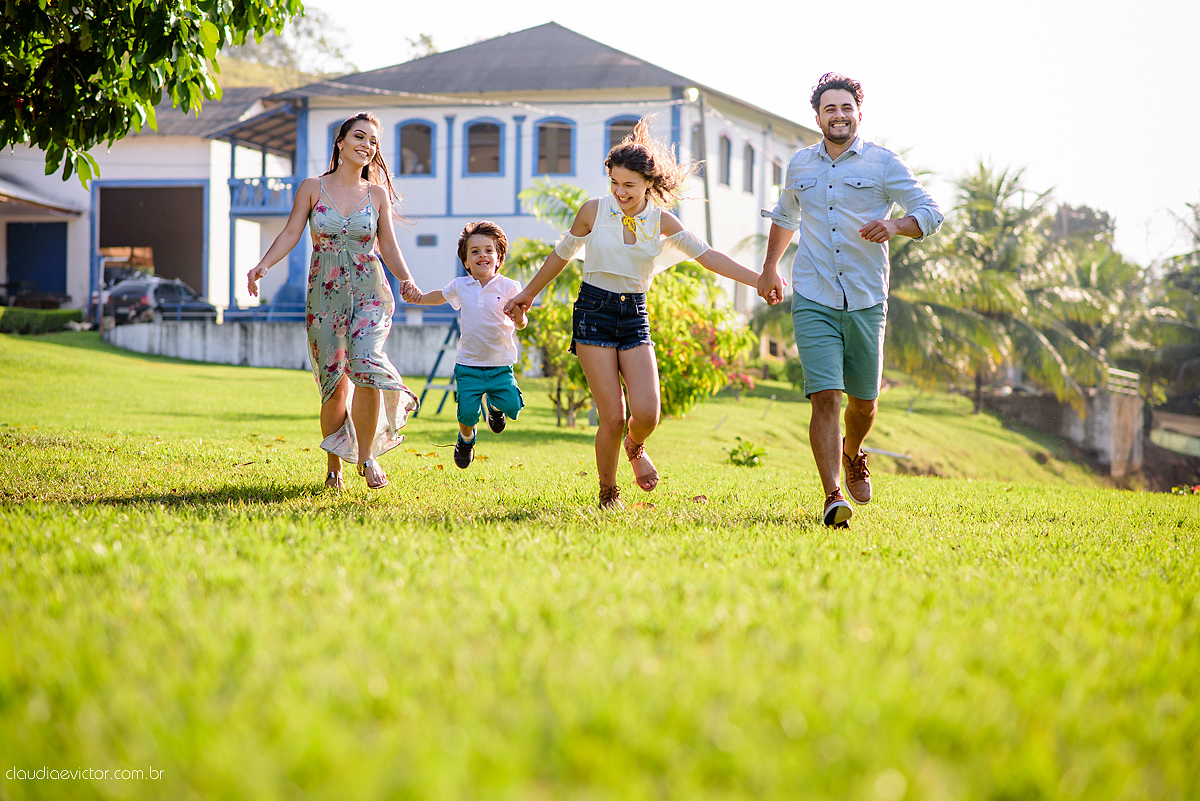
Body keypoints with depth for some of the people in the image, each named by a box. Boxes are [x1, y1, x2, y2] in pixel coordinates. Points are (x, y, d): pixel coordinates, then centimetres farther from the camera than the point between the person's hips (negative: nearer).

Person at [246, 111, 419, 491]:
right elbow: (290, 234, 2)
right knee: (334, 380, -3)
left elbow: (388, 247, 10)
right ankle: (333, 465, 13)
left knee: (366, 362, -23)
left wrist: (408, 282, -7)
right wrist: (263, 266, -14)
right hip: (325, 294, 0)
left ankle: (366, 456, -8)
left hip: (369, 291, 0)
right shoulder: (312, 188, 5)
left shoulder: (377, 194, 8)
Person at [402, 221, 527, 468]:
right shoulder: (460, 286, 4)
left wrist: (519, 316, -32)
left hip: (500, 365, -1)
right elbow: (440, 296, 28)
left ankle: (494, 406, 25)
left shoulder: (508, 287, -6)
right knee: (467, 412, -9)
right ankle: (466, 439, 28)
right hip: (468, 364, 1)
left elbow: (521, 323, -11)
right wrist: (418, 297, 20)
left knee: (512, 406, -14)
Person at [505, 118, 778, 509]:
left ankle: (635, 448, 23)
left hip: (634, 317, 2)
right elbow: (562, 253, 12)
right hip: (594, 313, -2)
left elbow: (707, 256, -3)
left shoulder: (661, 222, 1)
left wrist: (759, 280, -13)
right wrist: (528, 294, 22)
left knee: (646, 413, -15)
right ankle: (607, 493, 11)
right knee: (612, 417, -12)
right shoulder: (594, 210, -3)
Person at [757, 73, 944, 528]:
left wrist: (895, 226, -21)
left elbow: (930, 213, -1)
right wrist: (769, 267, 31)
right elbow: (785, 216, 31)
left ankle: (853, 455, 44)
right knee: (825, 397, -14)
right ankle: (833, 497, -17)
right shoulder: (800, 165, 11)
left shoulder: (883, 163, 1)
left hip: (866, 302, 0)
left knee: (864, 400, 11)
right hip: (813, 301, 0)